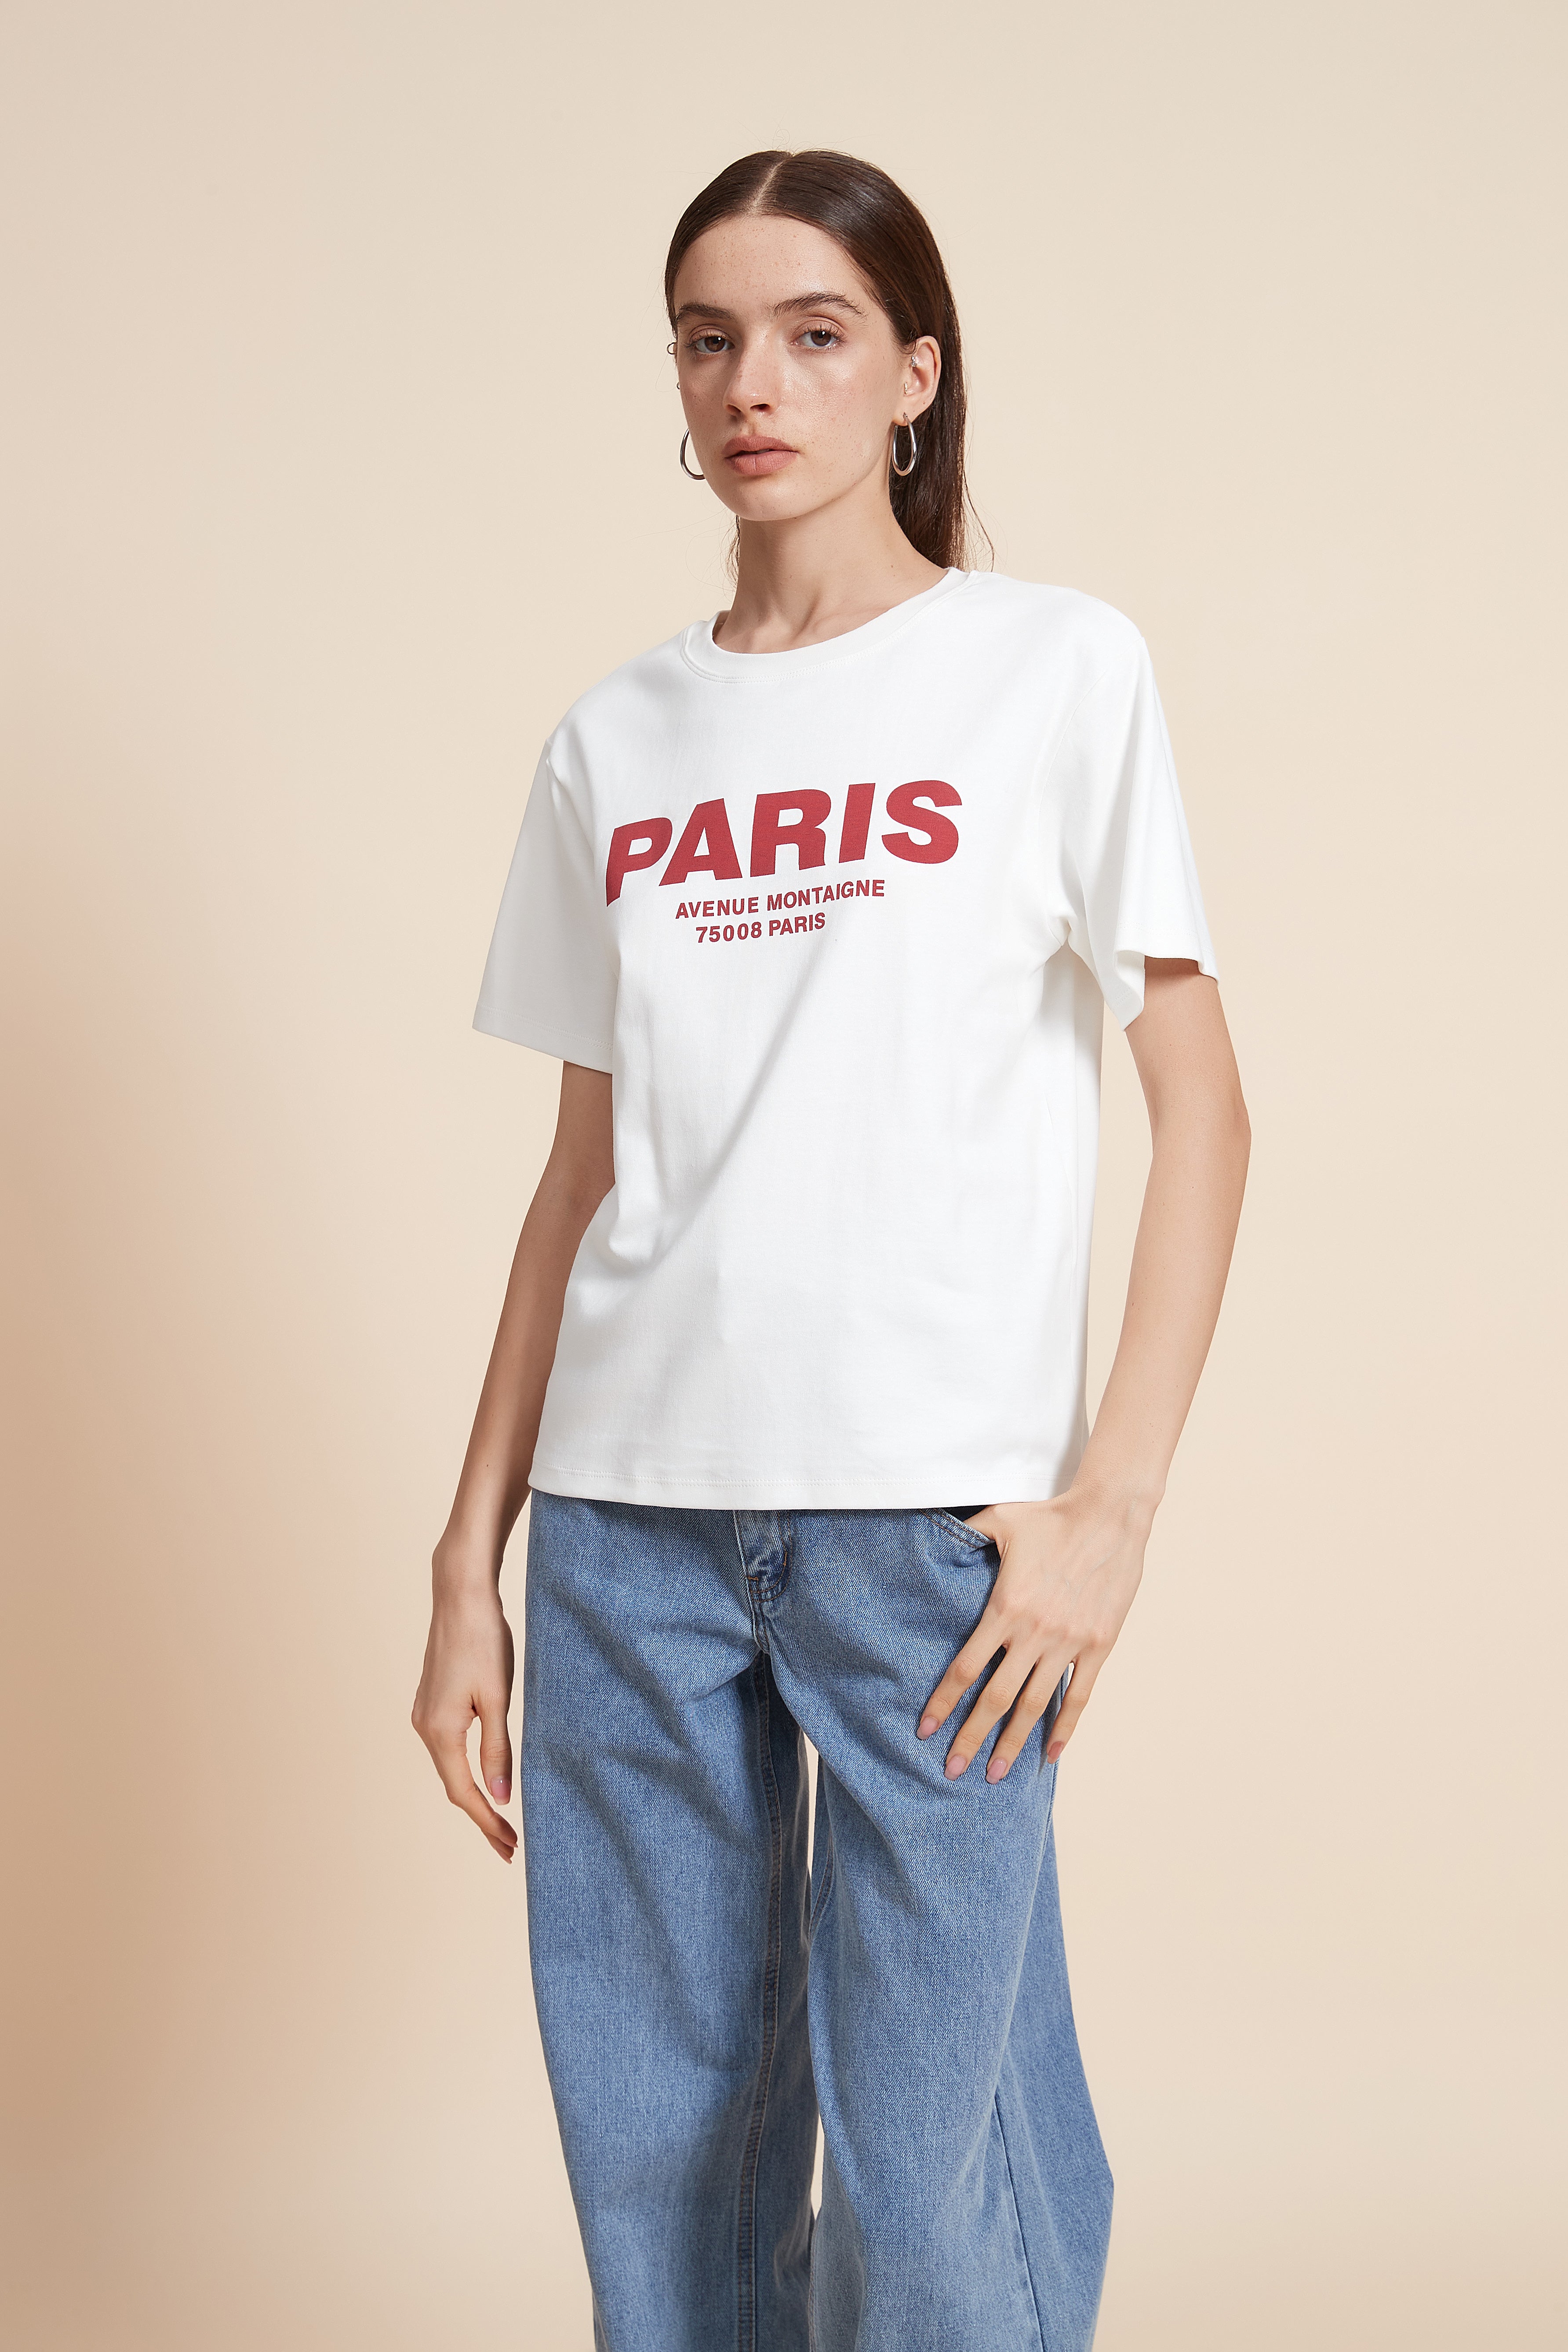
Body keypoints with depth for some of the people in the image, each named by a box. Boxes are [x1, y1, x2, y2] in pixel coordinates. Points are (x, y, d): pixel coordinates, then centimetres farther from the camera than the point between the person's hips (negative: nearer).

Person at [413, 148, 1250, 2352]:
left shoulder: (1057, 668, 3)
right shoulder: (615, 741, 13)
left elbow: (1202, 1111, 0)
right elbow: (583, 1172, 14)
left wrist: (1111, 1501, -10)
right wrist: (472, 1553, 10)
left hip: (930, 1511, -3)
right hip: (628, 1510, 4)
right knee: (655, 2149, 10)